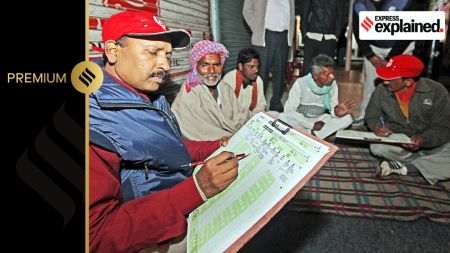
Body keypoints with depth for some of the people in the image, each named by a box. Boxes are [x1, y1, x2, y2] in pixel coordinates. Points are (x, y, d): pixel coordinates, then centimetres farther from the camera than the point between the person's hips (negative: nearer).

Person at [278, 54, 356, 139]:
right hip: (301, 121, -3)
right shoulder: (300, 84, -21)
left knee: (347, 118, -19)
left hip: (320, 121, 4)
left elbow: (333, 107, -8)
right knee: (282, 118, -34)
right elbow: (289, 110, -21)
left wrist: (336, 111, -34)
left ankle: (313, 135, -21)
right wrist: (311, 125, -23)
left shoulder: (332, 85, -12)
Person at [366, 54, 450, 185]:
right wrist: (377, 126, -22)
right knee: (377, 147, -32)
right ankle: (432, 162, -14)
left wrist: (423, 140, -34)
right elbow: (372, 116, 3)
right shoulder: (381, 90, -10)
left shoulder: (436, 91, -15)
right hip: (395, 142, 1)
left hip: (430, 144, -1)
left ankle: (404, 167, -17)